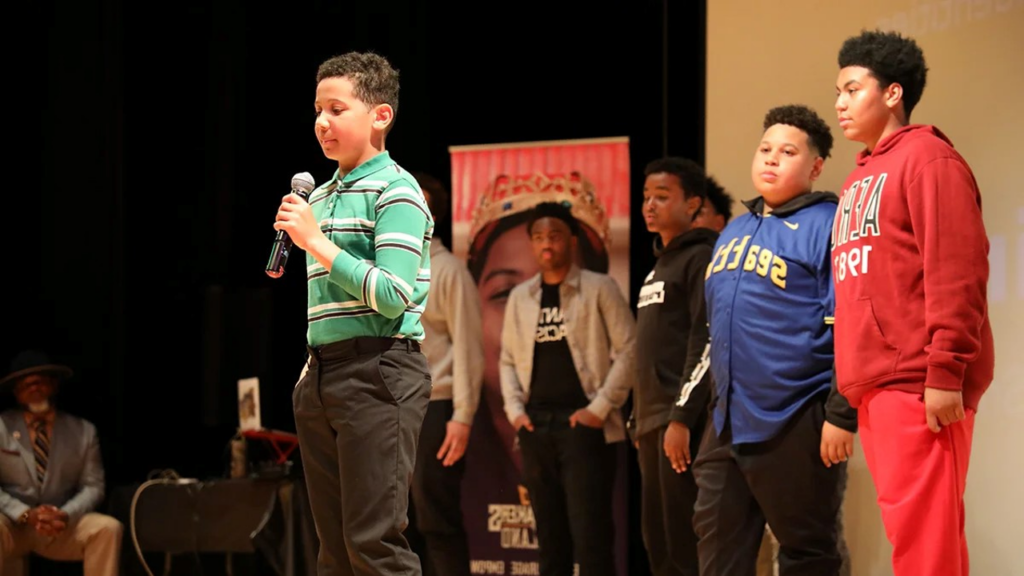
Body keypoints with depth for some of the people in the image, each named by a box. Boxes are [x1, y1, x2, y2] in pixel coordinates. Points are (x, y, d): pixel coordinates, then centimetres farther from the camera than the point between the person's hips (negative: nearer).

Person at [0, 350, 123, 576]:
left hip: (61, 527, 3)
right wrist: (26, 514, -19)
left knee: (108, 528, -26)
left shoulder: (84, 431, 8)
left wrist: (65, 515, -17)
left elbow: (94, 486, 3)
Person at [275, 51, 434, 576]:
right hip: (322, 375, 8)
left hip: (377, 371, -8)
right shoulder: (319, 196, 19)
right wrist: (312, 367, 17)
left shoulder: (395, 191, -6)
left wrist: (315, 242, -17)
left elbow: (394, 295, -17)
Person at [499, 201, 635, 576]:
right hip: (535, 426, 5)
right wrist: (514, 410, 4)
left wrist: (600, 408, -11)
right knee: (549, 532, 9)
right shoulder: (520, 297, 15)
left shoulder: (599, 289, 0)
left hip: (583, 423, -5)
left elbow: (627, 350, -4)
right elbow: (508, 359, 18)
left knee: (590, 532, -10)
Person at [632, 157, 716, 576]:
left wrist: (681, 418, -21)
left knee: (685, 540, -11)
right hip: (653, 421, 9)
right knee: (657, 539, 9)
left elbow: (706, 344, -16)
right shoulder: (659, 265, 20)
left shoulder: (701, 259, -7)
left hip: (684, 422, -9)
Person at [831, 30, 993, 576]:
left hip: (916, 384, -9)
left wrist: (945, 372, -21)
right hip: (874, 385, 9)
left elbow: (957, 271, -14)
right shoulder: (860, 177, 22)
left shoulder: (926, 157, -5)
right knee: (911, 529, 8)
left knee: (921, 531, -11)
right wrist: (852, 378, 17)